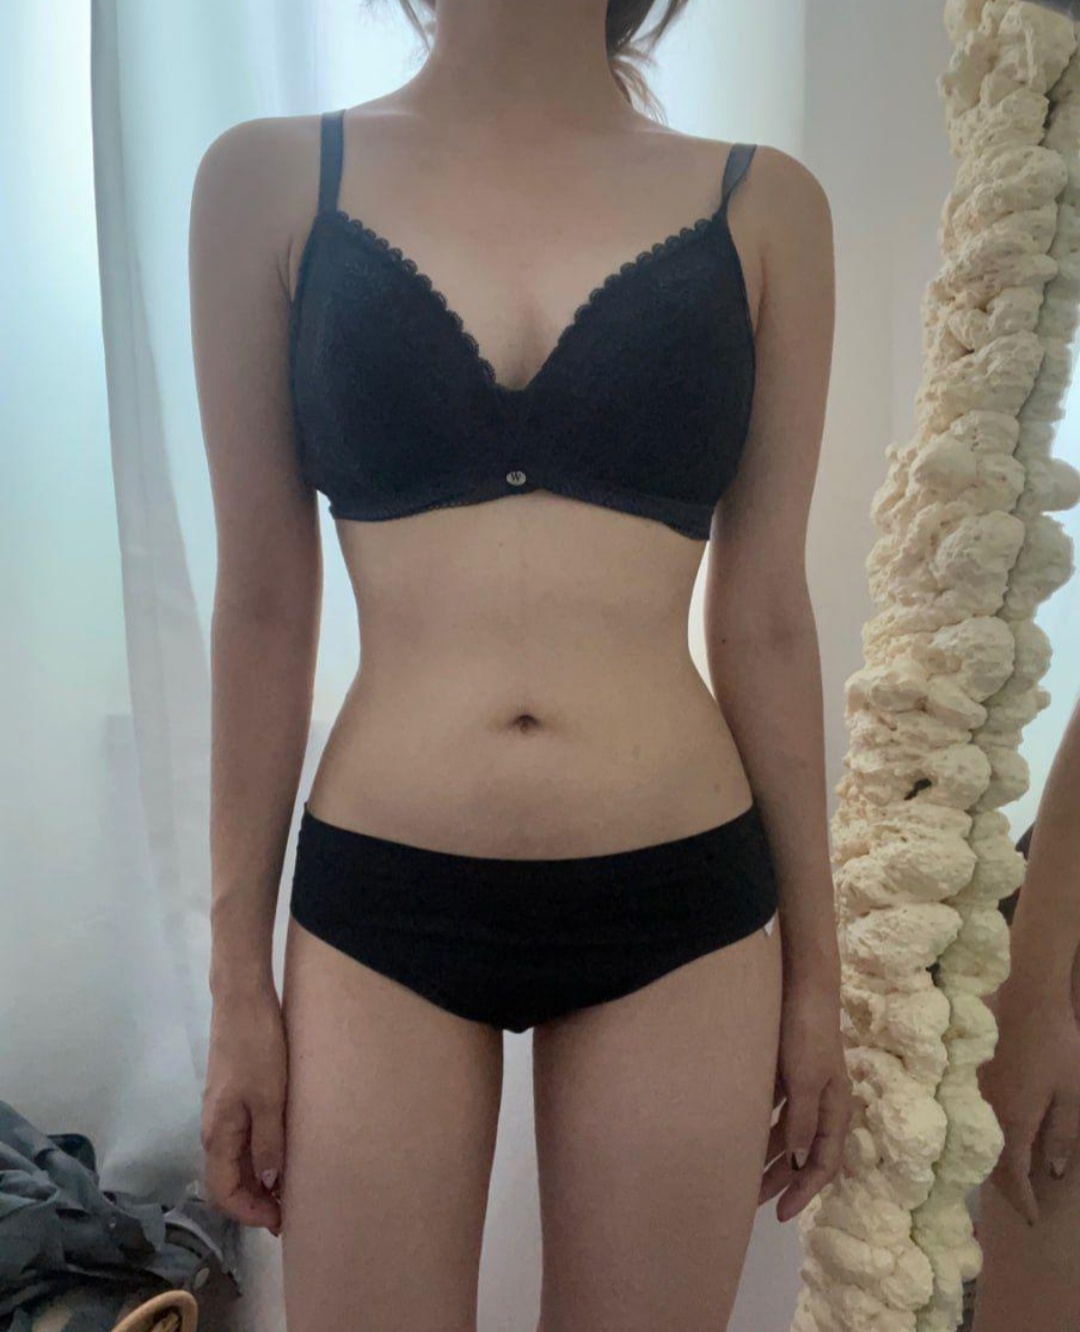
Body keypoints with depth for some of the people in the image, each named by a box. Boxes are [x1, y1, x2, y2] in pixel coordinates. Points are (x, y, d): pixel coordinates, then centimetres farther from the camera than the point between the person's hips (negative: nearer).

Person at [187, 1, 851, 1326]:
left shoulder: (763, 205, 4)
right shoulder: (268, 179, 3)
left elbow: (766, 617, 5)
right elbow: (261, 605, 2)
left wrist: (816, 964, 9)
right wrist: (239, 981, 4)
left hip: (680, 916, 1)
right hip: (381, 912, 0)